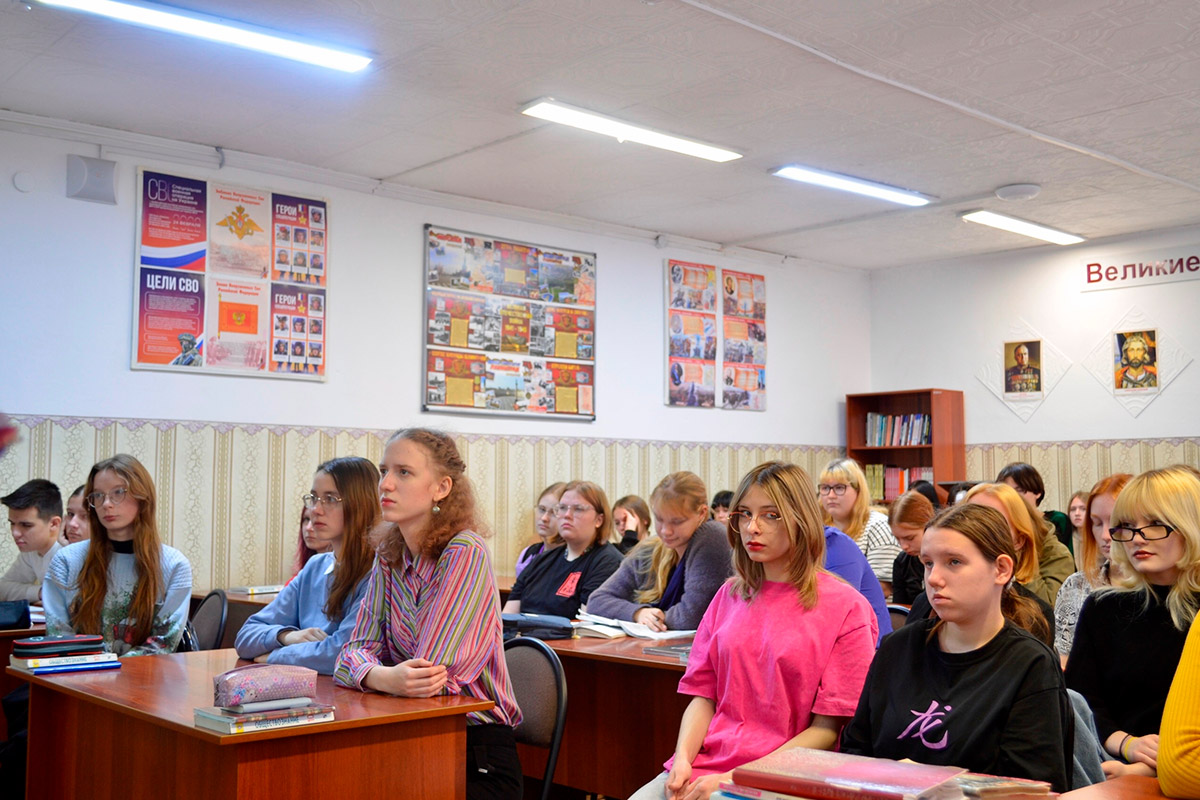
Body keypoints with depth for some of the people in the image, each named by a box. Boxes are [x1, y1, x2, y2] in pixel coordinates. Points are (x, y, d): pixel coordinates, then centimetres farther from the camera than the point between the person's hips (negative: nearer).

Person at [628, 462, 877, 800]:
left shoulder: (846, 607, -3)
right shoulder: (729, 595, 13)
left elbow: (828, 728, -5)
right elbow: (703, 695, 13)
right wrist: (683, 758, -6)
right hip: (702, 768, 4)